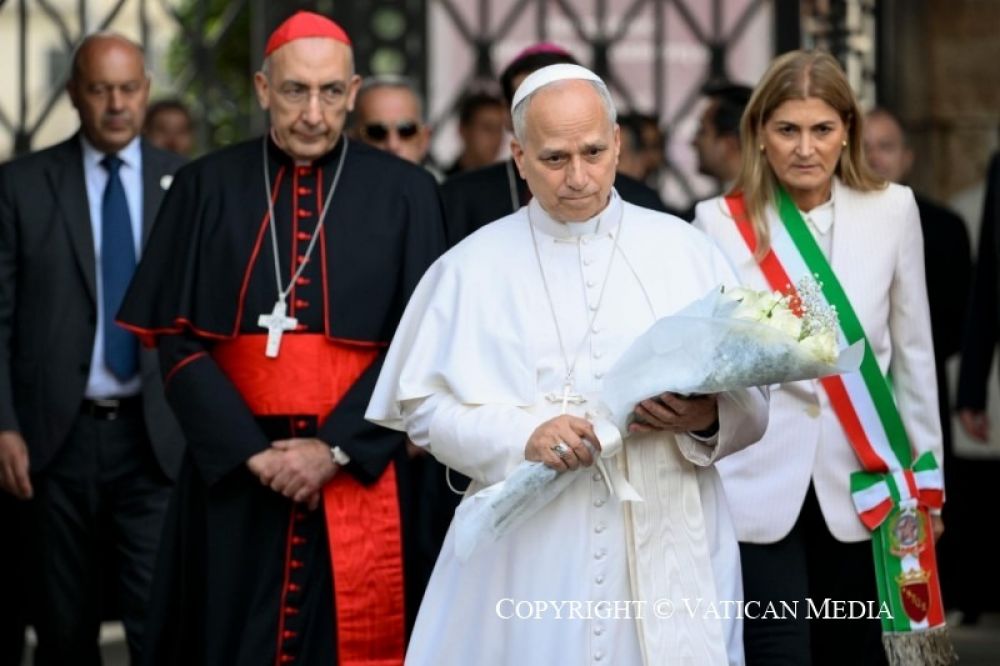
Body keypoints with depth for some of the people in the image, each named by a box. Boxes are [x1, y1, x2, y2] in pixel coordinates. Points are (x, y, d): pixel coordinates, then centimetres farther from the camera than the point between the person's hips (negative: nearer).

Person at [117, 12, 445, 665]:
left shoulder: (405, 194, 1)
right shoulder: (207, 188, 4)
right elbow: (177, 337, 1)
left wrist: (336, 448, -12)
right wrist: (250, 451, -10)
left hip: (358, 476, -1)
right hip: (232, 471, 1)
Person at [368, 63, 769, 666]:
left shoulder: (685, 251, 6)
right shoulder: (474, 266, 5)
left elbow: (753, 406, 4)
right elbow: (425, 405, 0)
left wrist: (707, 417, -18)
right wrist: (522, 434, -16)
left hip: (665, 553, 1)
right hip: (528, 556, 0)